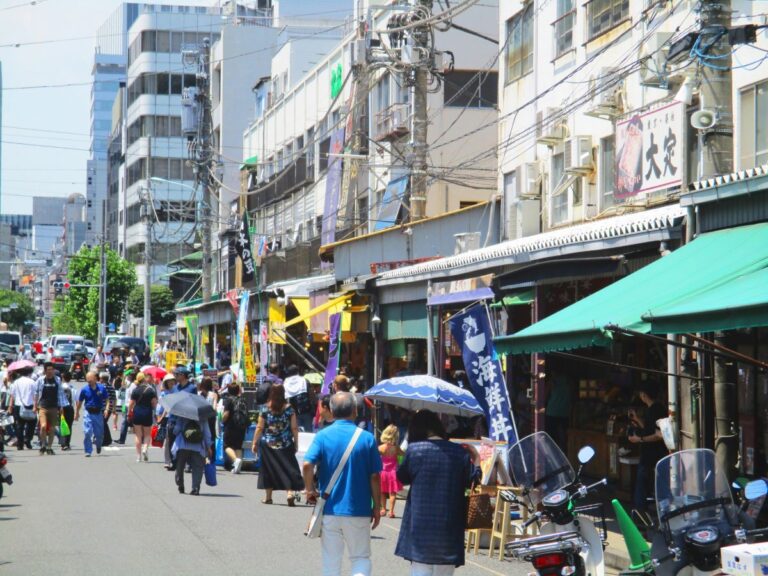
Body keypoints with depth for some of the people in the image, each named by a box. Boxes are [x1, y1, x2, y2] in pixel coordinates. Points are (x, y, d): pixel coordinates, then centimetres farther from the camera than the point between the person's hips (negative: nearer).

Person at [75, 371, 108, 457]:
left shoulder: (101, 388, -2)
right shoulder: (84, 389, -1)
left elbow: (106, 400, 5)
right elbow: (79, 402, 10)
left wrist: (106, 409, -11)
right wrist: (77, 413, 16)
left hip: (98, 413, 0)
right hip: (88, 413, 0)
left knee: (99, 434, 6)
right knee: (87, 433, -9)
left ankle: (98, 444, 39)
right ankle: (88, 451, 1)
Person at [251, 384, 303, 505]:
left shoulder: (265, 408, -5)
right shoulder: (289, 408, -5)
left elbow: (260, 428, -3)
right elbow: (294, 428, -4)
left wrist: (254, 442, 5)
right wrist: (296, 443, 5)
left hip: (267, 444, 1)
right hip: (285, 445, -1)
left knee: (268, 468, 11)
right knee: (288, 467, 2)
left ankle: (268, 496, 15)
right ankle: (290, 492, -15)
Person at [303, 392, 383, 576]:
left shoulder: (323, 436, -3)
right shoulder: (367, 438, -5)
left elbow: (307, 465, -17)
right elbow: (375, 477, -4)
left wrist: (310, 490, -1)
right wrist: (377, 507, 5)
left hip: (330, 508, 1)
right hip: (359, 510, -1)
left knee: (331, 561, 12)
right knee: (361, 558, 10)